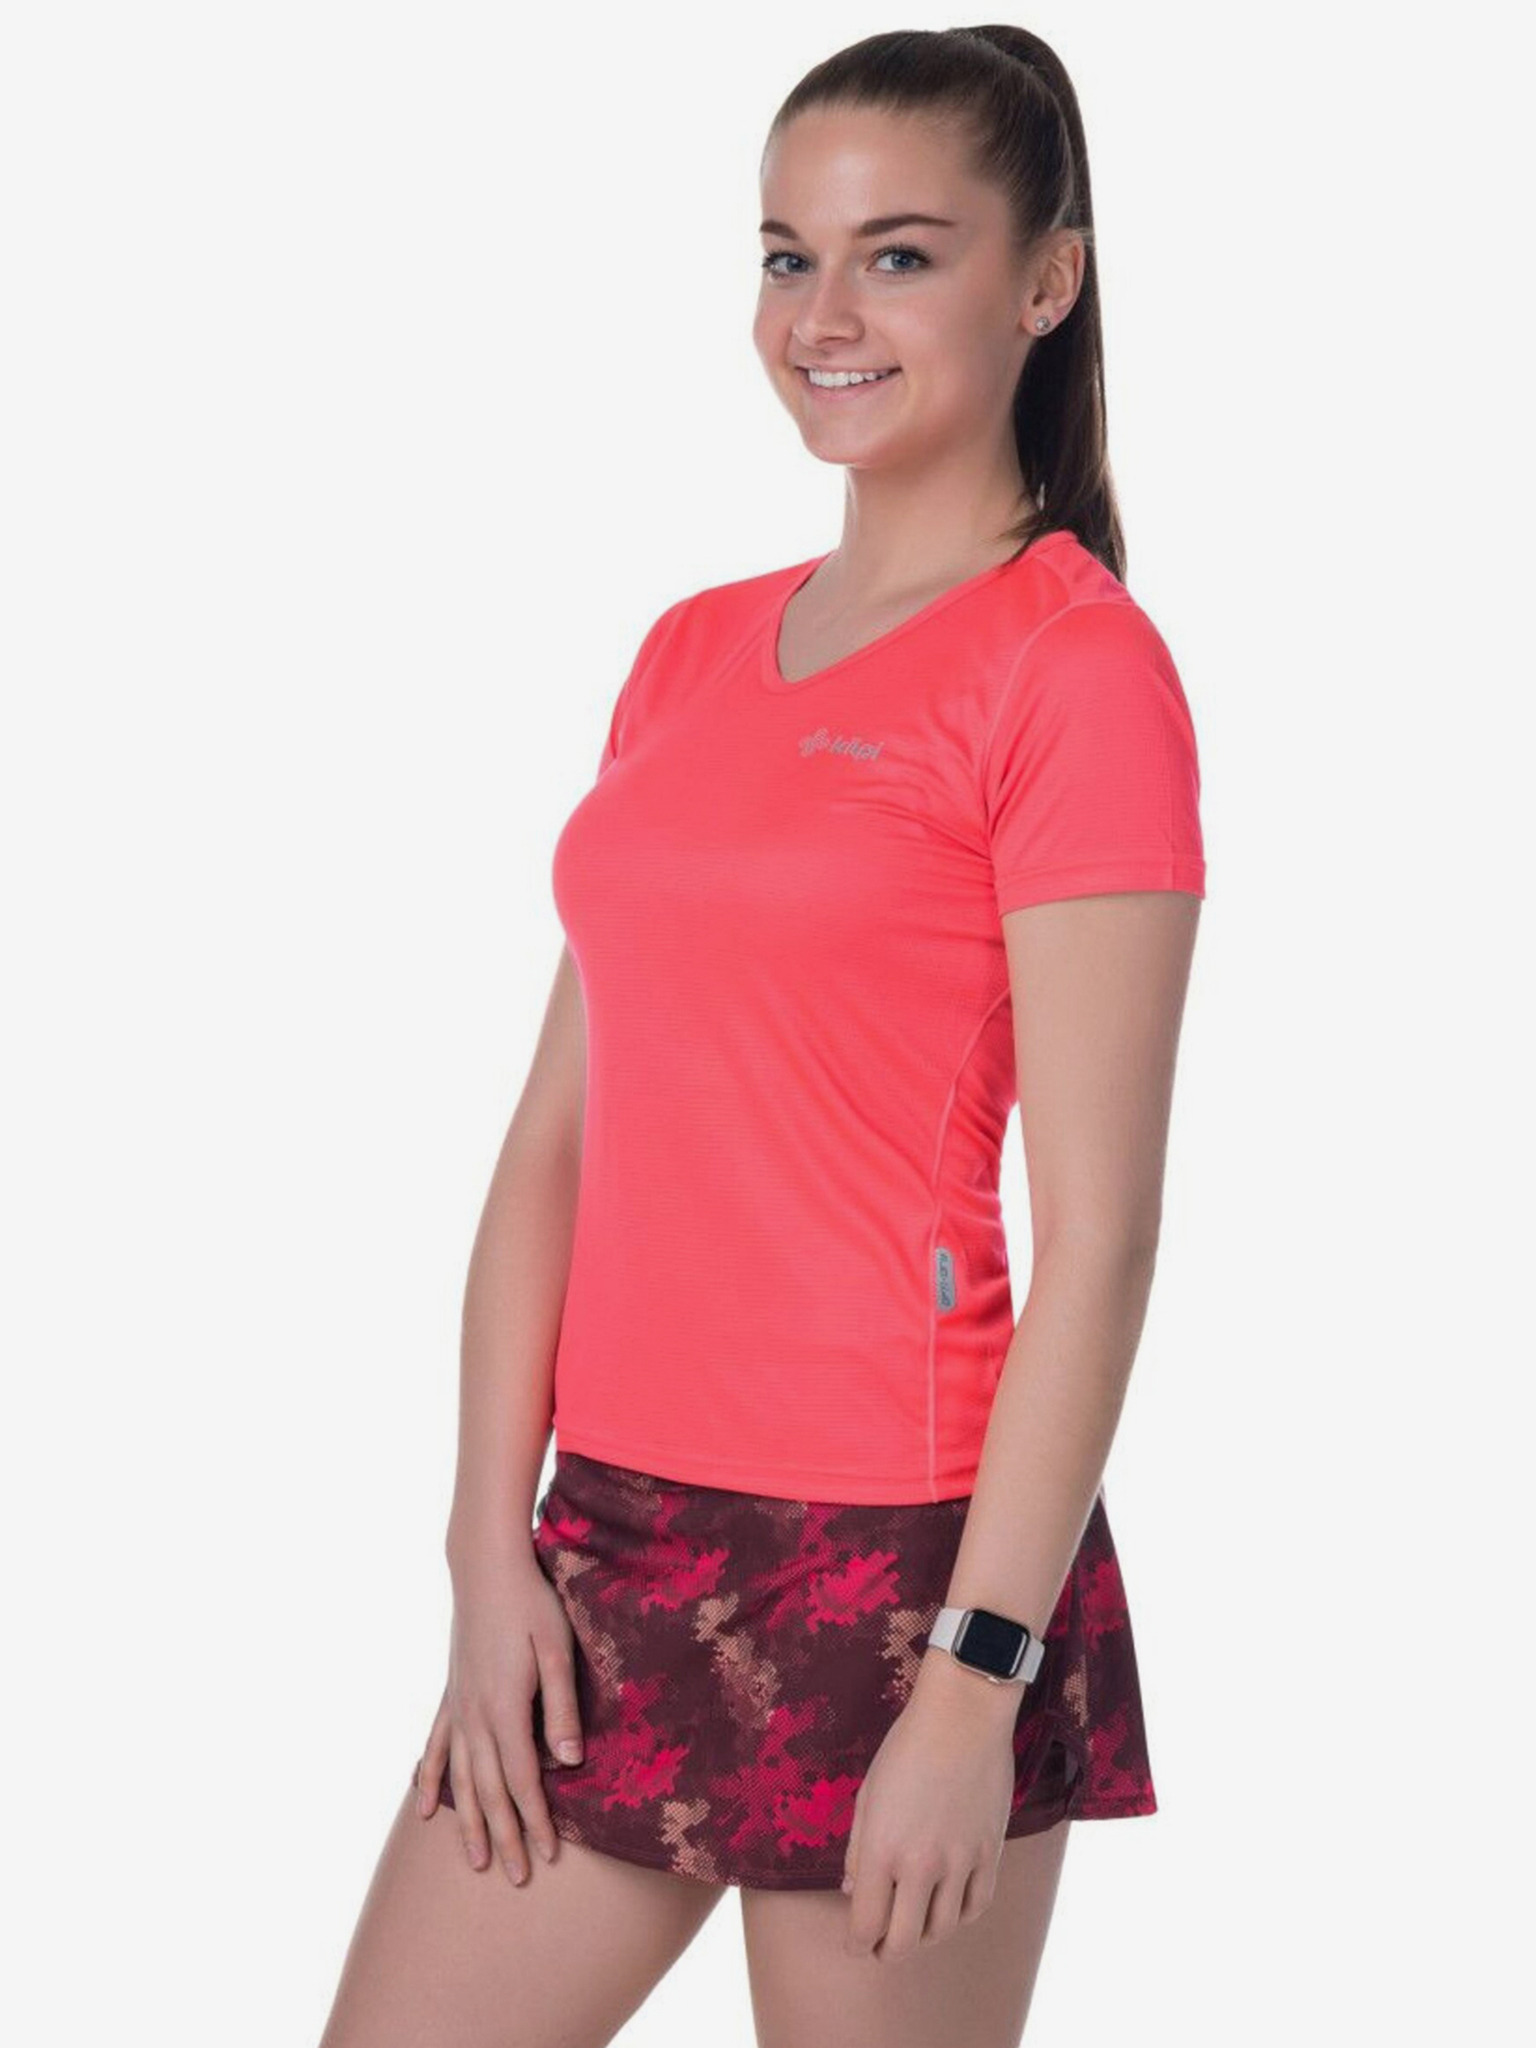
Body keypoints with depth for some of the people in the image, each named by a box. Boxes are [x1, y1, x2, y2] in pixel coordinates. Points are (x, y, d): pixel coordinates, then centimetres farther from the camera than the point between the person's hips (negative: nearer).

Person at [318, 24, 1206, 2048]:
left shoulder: (1077, 664, -8)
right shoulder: (694, 651, 11)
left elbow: (1099, 1234, -13)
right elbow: (562, 1129, 8)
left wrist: (978, 1676, -16)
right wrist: (492, 1547, 1)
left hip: (897, 1561, -6)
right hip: (614, 1543, 6)